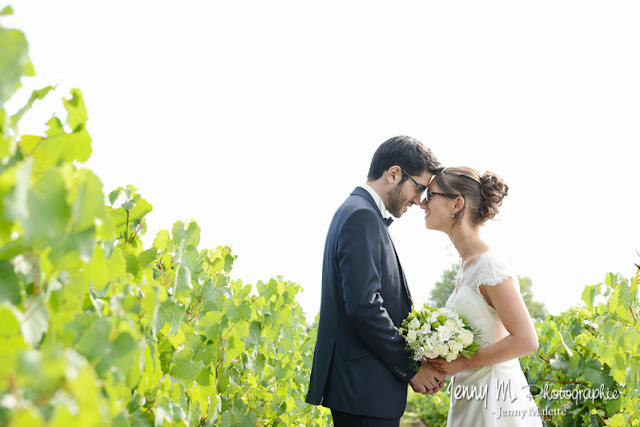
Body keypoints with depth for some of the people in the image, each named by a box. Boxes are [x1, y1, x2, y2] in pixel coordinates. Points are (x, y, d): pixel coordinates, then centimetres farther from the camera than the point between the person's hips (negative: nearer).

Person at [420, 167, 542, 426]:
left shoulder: (490, 266, -16)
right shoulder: (466, 265, 11)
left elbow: (526, 341, -20)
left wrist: (463, 362, -18)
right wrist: (443, 364, 3)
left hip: (495, 403, -8)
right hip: (469, 401, 8)